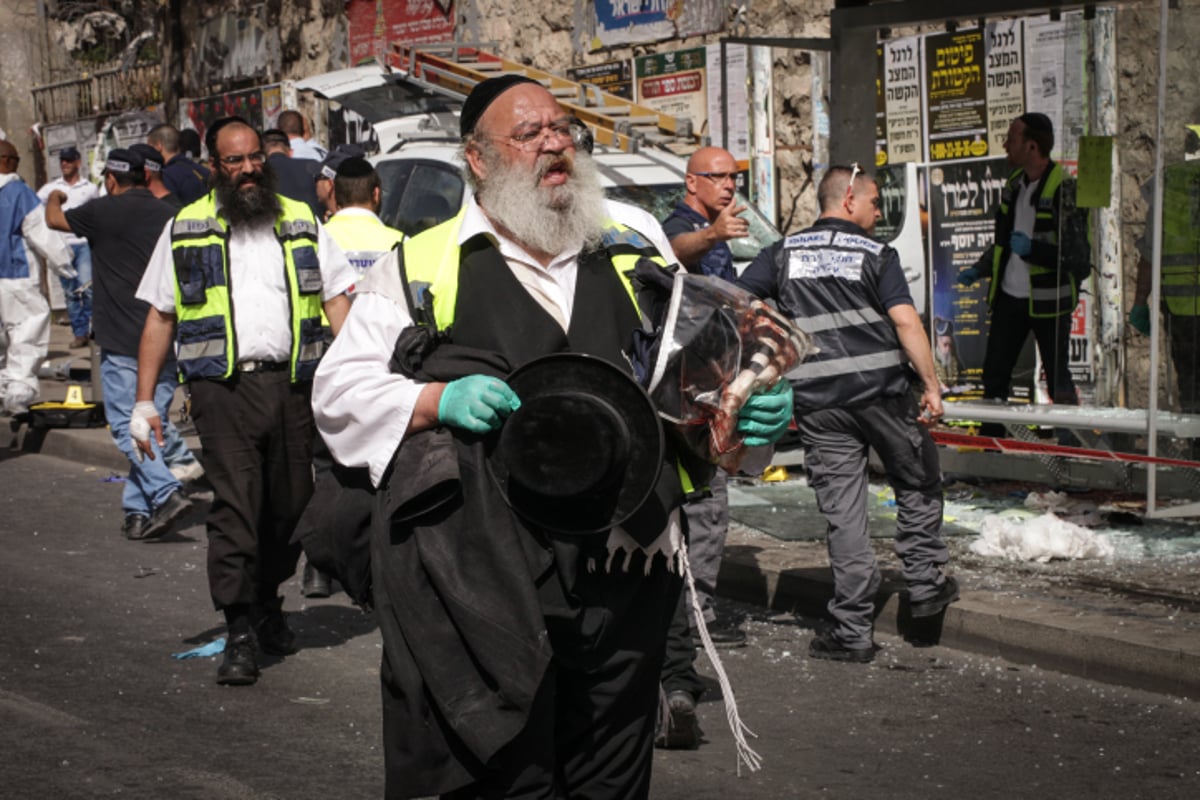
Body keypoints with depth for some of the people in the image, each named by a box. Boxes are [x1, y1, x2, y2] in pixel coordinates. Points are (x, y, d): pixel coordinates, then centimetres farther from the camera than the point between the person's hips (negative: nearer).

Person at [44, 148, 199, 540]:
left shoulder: (105, 211, -6)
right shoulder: (168, 214, 6)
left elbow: (55, 219, 14)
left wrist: (54, 199, 36)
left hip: (122, 341, -5)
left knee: (126, 425, -3)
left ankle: (167, 493, -19)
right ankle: (139, 511, 11)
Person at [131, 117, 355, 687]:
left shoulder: (301, 223, 14)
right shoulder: (184, 230, 10)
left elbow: (337, 298, 11)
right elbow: (159, 319, 10)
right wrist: (144, 401, 4)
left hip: (292, 384, 2)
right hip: (223, 388, -2)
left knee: (290, 506, 8)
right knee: (233, 505, -11)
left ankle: (267, 605, 29)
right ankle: (240, 633, -10)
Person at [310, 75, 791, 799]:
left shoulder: (633, 242, 16)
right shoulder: (420, 265, 8)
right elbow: (341, 390, 6)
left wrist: (746, 404, -2)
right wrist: (437, 401, -10)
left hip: (625, 573, 3)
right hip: (479, 574, -3)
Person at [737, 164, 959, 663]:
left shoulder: (783, 255, 9)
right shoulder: (875, 256, 1)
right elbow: (906, 322, -11)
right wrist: (932, 387, -11)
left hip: (818, 401, 2)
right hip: (884, 392, -2)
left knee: (843, 513, 4)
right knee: (918, 484, 20)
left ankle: (854, 631, 4)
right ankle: (925, 586, 23)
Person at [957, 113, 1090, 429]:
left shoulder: (1064, 189, -17)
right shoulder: (1014, 183, 8)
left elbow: (1077, 257, -20)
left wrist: (1031, 249, -28)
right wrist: (979, 269, 13)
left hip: (1048, 302, -7)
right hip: (1009, 296, 7)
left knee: (1058, 382, 3)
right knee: (994, 376, 11)